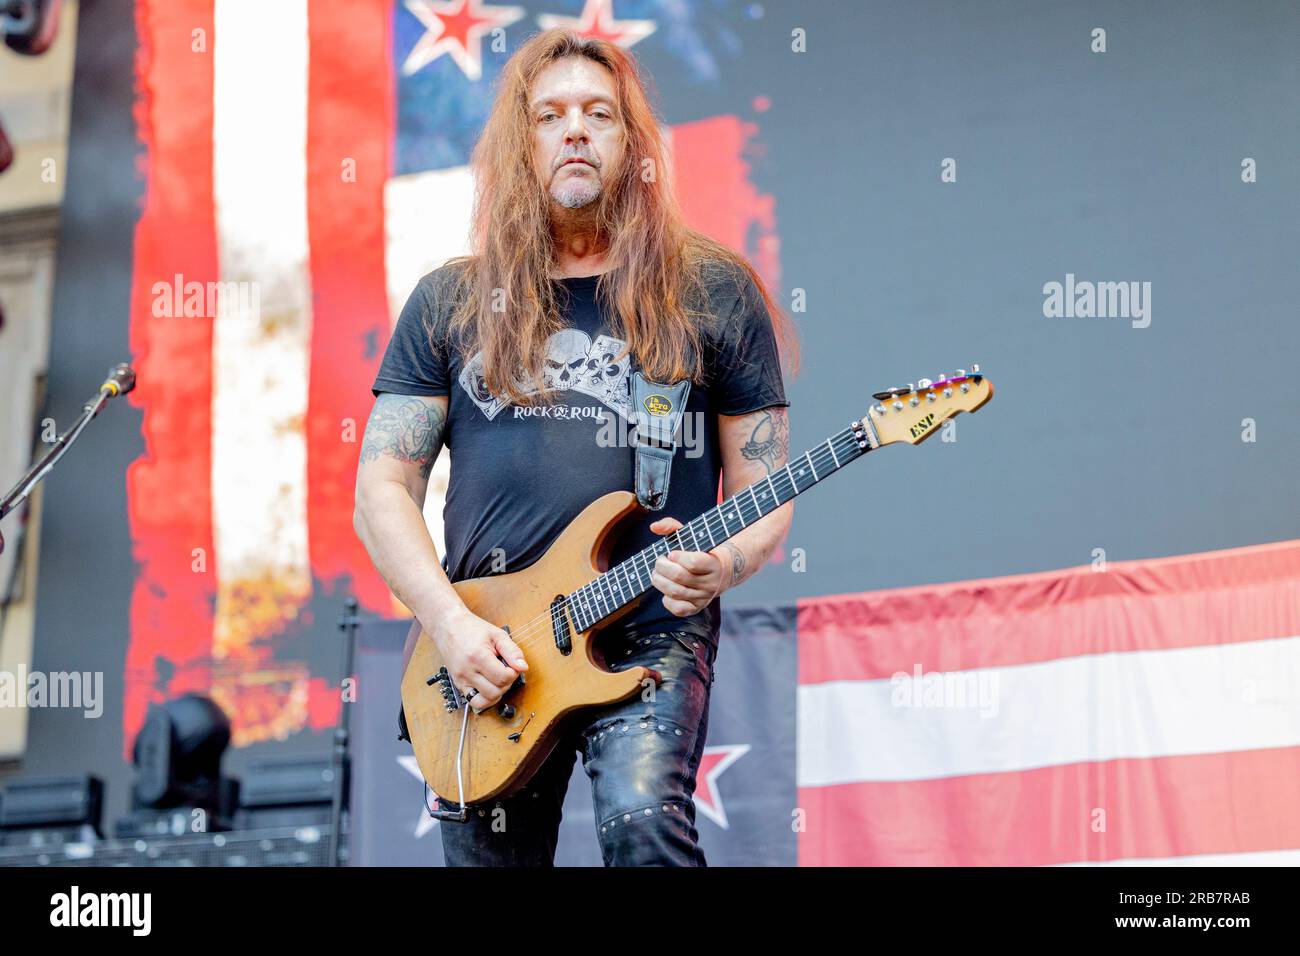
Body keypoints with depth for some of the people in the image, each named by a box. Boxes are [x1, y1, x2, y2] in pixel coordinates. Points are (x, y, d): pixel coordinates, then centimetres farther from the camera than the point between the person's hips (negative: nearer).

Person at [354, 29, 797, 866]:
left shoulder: (714, 291, 7)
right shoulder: (451, 303, 11)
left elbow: (766, 491, 7)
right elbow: (382, 488, 7)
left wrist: (723, 565, -15)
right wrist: (451, 622, -8)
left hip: (652, 631, -3)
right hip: (484, 649, 3)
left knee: (643, 818, -28)